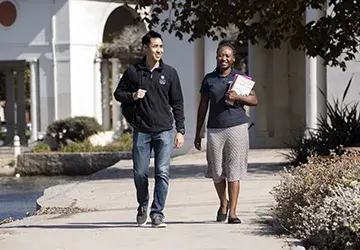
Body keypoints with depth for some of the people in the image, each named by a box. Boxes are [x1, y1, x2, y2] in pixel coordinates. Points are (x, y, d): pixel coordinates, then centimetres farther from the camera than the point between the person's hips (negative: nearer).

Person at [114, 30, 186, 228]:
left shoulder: (169, 73, 6)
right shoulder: (133, 72, 5)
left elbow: (177, 103, 8)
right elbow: (118, 93, 13)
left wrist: (180, 130, 2)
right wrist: (132, 96, -8)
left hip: (164, 130, 0)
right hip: (141, 131, 0)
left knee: (162, 173, -8)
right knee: (140, 173, 5)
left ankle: (157, 213, -2)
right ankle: (142, 206, 29)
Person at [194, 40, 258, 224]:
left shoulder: (240, 77, 7)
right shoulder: (209, 79, 10)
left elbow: (254, 100, 5)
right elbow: (203, 107, 13)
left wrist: (237, 97, -13)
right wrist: (198, 133, 12)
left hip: (237, 127, -2)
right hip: (215, 129, 2)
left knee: (234, 171, -5)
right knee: (216, 172, 4)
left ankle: (232, 211, -3)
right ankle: (223, 203, 29)